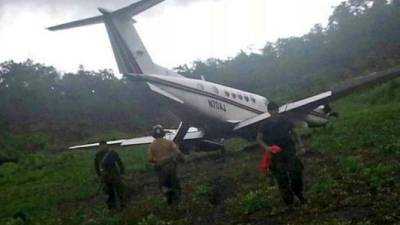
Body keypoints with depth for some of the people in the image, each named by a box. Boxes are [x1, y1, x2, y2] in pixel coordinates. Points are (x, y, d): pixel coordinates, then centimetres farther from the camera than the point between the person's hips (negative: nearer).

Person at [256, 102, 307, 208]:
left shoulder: (285, 120, 1)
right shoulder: (265, 125, -2)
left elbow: (294, 132, 8)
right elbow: (258, 139, -5)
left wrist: (300, 145, -2)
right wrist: (266, 147, -23)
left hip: (289, 151, 1)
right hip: (276, 154, -1)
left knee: (296, 173, -1)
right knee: (282, 179, 1)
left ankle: (300, 195, 26)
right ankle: (289, 202, 14)